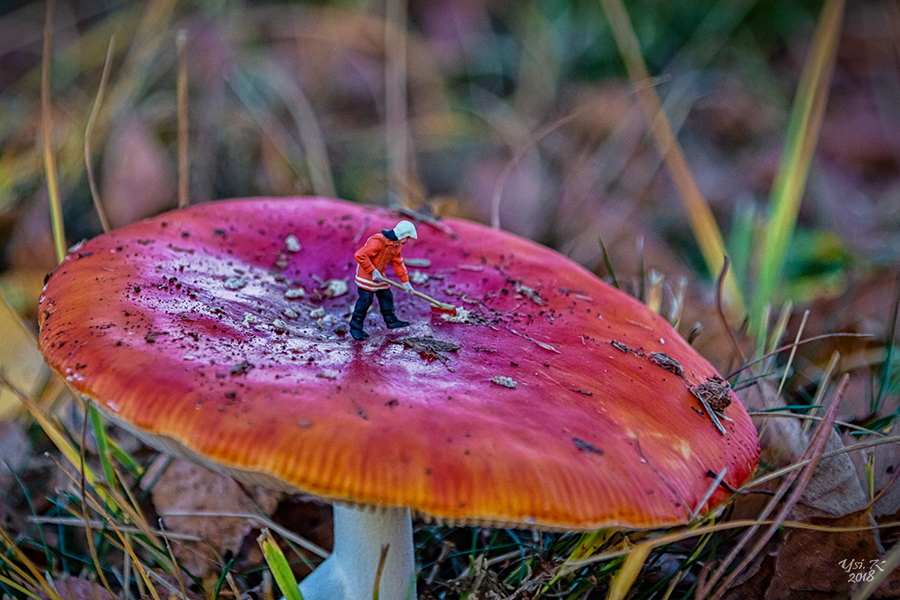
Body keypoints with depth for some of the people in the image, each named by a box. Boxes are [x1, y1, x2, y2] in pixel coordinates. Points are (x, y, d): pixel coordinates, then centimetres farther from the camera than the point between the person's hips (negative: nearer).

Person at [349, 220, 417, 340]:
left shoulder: (397, 245, 3)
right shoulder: (378, 241, -28)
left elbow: (398, 263, 15)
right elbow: (359, 255, -31)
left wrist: (405, 282, 15)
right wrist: (373, 271, -28)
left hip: (379, 275, 9)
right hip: (366, 275, -9)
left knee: (386, 296, 16)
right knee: (365, 300, -8)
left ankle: (391, 321, 32)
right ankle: (355, 327, 1)